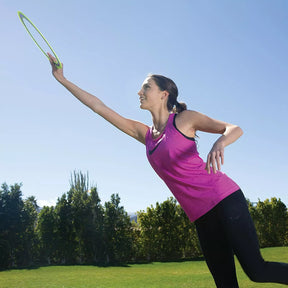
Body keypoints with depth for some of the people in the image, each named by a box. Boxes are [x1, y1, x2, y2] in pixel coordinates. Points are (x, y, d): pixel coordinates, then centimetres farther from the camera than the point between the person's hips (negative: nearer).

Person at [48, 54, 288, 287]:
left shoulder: (184, 118, 0)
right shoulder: (144, 133, 15)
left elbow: (235, 129, -5)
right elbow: (99, 107, 18)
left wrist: (219, 144, -28)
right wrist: (63, 80, 20)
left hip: (224, 199, -5)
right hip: (202, 216, 5)